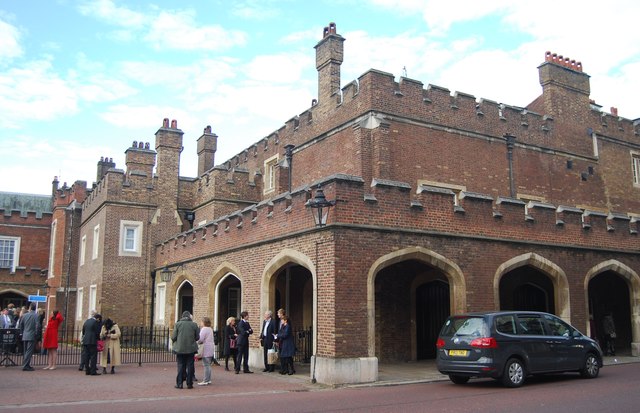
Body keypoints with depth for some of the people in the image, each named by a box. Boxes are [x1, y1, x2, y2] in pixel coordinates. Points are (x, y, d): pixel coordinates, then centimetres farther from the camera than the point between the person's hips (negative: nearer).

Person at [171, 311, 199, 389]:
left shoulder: (178, 324, -4)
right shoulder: (194, 324, -2)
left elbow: (173, 337, -4)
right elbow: (197, 337, 2)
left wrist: (174, 341, 18)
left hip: (180, 348, 0)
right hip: (191, 349, 0)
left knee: (180, 366, 7)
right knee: (190, 366, 7)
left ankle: (179, 383, 7)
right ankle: (189, 384, 9)